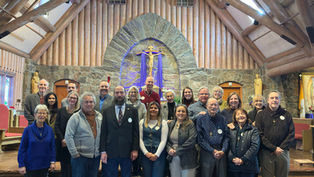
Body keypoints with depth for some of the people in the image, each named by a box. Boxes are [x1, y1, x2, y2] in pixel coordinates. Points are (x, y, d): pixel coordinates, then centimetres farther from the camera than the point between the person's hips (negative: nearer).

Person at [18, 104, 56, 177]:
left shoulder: (49, 130, 0)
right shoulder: (28, 130, -7)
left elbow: (52, 147, 5)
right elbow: (22, 148, -5)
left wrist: (52, 161, 0)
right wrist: (21, 165, -7)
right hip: (30, 166, -2)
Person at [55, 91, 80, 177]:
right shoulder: (61, 110, 9)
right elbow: (56, 126, 5)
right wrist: (62, 139, -6)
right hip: (62, 143, 3)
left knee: (71, 165, -3)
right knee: (63, 165, 8)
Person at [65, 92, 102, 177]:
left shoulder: (99, 116, 7)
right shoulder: (75, 117, -7)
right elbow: (68, 136, -11)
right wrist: (74, 153, -11)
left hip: (96, 156, 5)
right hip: (80, 156, -4)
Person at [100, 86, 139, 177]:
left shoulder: (133, 110, 3)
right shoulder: (106, 111, 4)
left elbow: (135, 131, 1)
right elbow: (103, 132, 2)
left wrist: (135, 149, -4)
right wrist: (103, 151, -3)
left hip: (127, 152, 0)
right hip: (111, 152, 0)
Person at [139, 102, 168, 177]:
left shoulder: (163, 122, 3)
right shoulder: (142, 122, 8)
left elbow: (163, 140, -2)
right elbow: (140, 139, 3)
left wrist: (156, 154, -10)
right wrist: (146, 153, -7)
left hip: (159, 153, -2)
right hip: (145, 154, 2)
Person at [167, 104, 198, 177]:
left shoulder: (190, 125, -5)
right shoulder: (171, 124, 10)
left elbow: (191, 141, -14)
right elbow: (167, 140, 10)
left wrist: (177, 151, -14)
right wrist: (169, 149, -10)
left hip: (187, 159, -4)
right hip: (173, 158, 4)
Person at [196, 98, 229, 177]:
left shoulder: (221, 118, 8)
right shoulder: (201, 118, 0)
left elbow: (226, 136, 7)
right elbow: (200, 138, -5)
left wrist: (223, 150, -7)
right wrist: (212, 151, -11)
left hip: (221, 153, 2)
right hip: (207, 153, -2)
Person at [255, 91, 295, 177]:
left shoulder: (286, 115, 7)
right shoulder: (261, 115, 1)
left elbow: (291, 134, 3)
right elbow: (260, 134, -6)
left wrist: (282, 148, -9)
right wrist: (274, 148, -12)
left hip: (282, 151, 2)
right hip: (266, 153, -2)